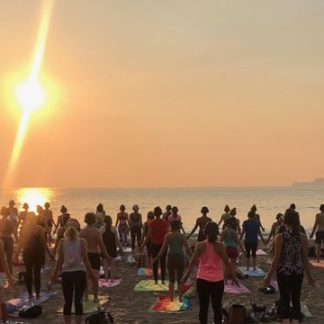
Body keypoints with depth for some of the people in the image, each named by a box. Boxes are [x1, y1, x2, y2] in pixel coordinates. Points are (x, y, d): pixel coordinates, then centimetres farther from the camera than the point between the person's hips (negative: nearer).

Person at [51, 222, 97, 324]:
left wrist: (55, 274, 11)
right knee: (78, 301, 4)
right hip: (80, 273, -1)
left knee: (67, 302, 9)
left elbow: (60, 260, 1)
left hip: (66, 273, 1)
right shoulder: (82, 242, -3)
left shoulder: (62, 242, 1)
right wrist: (92, 274, 2)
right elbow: (85, 260, -5)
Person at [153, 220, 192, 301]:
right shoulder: (182, 236, -4)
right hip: (180, 258, 0)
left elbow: (163, 248, -6)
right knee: (180, 279, 11)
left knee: (171, 279, 13)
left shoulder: (168, 236, -5)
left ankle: (171, 298, 12)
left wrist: (157, 258, 4)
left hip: (171, 257, 0)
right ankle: (180, 298, 13)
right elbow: (187, 249, -6)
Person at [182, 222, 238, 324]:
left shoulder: (200, 245, -8)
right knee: (217, 306, 11)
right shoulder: (220, 246, -9)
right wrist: (233, 276, 8)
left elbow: (193, 262, -5)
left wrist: (187, 275, 7)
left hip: (202, 280, 0)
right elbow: (226, 263, -4)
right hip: (218, 281, 0)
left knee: (203, 306, 10)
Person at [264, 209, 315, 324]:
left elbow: (276, 259, -10)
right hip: (298, 273, 3)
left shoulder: (280, 237, -13)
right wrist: (309, 276, 11)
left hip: (284, 272, -2)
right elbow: (305, 259, -1)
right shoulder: (303, 237, -5)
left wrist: (269, 276, -1)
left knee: (285, 299, 9)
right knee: (296, 299, 13)